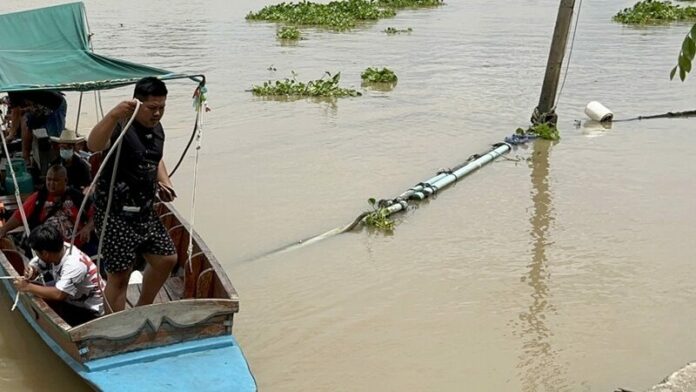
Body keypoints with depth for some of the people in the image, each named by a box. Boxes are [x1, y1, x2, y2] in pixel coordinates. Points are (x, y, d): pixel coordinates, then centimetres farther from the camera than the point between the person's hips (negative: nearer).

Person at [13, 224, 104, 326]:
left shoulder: (74, 264, -33)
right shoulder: (55, 250, -11)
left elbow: (58, 294, -40)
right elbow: (34, 266, 2)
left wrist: (28, 287, -31)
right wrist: (29, 273, -21)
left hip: (90, 310, -8)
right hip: (72, 300, 8)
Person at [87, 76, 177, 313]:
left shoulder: (157, 129, 7)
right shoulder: (121, 127, -20)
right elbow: (93, 146, -42)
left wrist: (164, 182, 8)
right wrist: (113, 115, -56)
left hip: (144, 210, 9)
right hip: (116, 213, -9)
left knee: (166, 259, 17)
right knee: (119, 275, -3)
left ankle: (141, 310, 38)